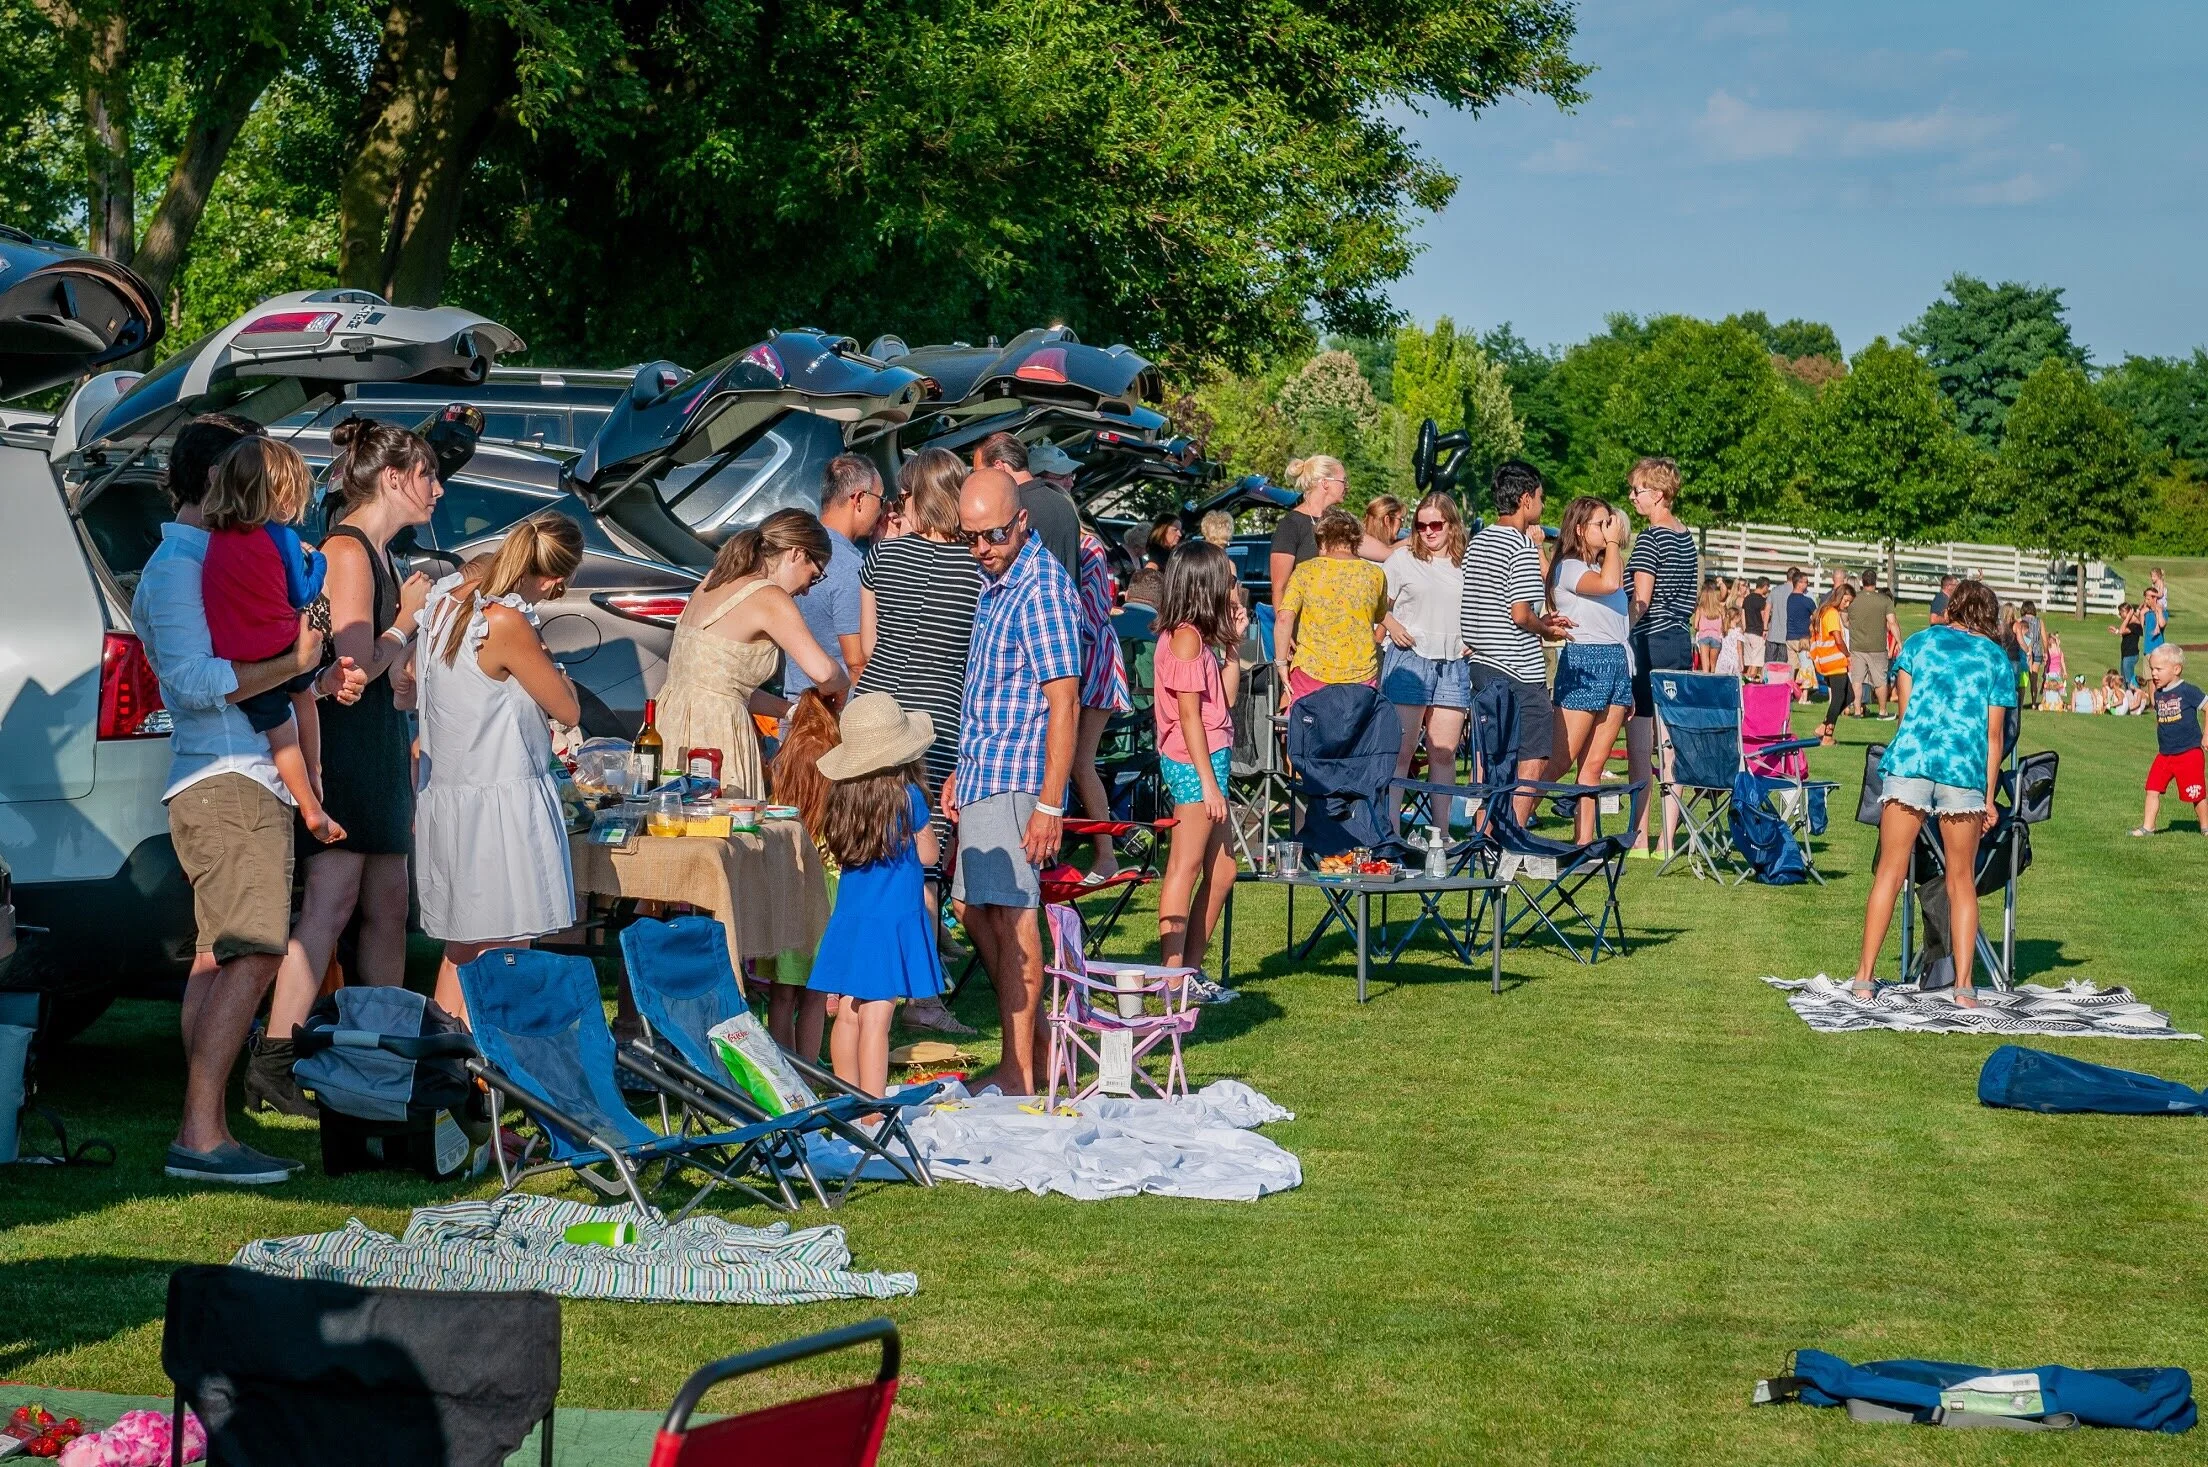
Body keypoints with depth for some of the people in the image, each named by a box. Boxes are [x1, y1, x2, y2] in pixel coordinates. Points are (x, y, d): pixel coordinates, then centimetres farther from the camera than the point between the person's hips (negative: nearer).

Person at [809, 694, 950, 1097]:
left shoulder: (843, 795, 4)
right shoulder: (907, 796, -10)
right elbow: (928, 854, -1)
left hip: (848, 920, 5)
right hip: (893, 921, -5)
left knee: (848, 1015, 10)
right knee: (875, 1018, -8)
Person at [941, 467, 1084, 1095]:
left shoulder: (1043, 589, -16)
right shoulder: (995, 582, 14)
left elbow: (1063, 704, -19)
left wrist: (1049, 803, -22)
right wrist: (962, 770, 21)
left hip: (1017, 776, -10)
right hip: (985, 769, 10)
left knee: (1010, 914, -7)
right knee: (976, 908, 14)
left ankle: (1019, 1072, -2)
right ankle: (1035, 1041, 25)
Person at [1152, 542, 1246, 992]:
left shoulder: (1201, 637, 16)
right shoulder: (1187, 637, -13)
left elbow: (1225, 698, 16)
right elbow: (1189, 714, -17)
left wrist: (1233, 642, 13)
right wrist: (1208, 781, -19)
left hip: (1211, 757, 10)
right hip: (1194, 762, -10)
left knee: (1221, 870, 12)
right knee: (1185, 868, -7)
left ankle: (1191, 969, 16)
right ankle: (1172, 976, -6)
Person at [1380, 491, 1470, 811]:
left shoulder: (1467, 565, 11)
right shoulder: (1402, 559, 5)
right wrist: (1391, 624, -11)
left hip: (1453, 664, 3)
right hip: (1409, 658, -3)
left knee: (1445, 752, 5)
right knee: (1400, 750, -6)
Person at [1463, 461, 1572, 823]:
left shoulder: (1476, 541, 12)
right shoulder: (1522, 545, -13)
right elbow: (1521, 614, -20)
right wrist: (1546, 627, 2)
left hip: (1481, 666, 8)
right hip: (1519, 671, -8)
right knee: (1533, 761, -4)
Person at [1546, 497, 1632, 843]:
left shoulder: (1604, 565, 21)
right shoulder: (1568, 567, -5)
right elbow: (1607, 584, -24)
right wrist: (1613, 544, -9)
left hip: (1617, 664, 8)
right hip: (1583, 662, -8)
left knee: (1594, 764, 4)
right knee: (1560, 761, -10)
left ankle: (1584, 842, 3)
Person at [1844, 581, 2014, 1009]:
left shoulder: (1919, 642, 14)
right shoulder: (1996, 659, 12)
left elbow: (1905, 712, 13)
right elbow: (1993, 735, 9)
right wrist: (1989, 797, 13)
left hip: (1909, 759, 0)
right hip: (1964, 768, 0)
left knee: (1890, 872, 4)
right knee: (1962, 881, 8)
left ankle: (1864, 977, 4)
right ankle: (1963, 986, 4)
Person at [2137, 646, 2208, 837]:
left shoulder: (2188, 691, -13)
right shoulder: (2158, 694, 8)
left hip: (2188, 752, -6)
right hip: (2164, 754, 6)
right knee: (2152, 789, -2)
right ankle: (2147, 826, 4)